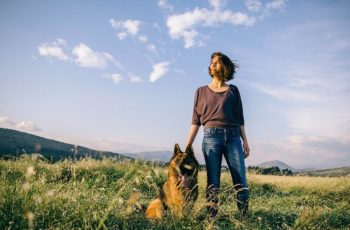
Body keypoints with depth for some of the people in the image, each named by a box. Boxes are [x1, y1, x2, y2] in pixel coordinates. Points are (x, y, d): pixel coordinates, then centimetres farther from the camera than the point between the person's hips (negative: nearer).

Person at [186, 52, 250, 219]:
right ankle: (211, 218, 3)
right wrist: (187, 146, 2)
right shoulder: (201, 91, 14)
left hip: (233, 137, 1)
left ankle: (244, 218, 3)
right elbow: (195, 121, 9)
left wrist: (245, 141, 4)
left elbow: (240, 119, 13)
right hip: (211, 136, 0)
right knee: (212, 182, -2)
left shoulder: (233, 90, 15)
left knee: (241, 181, -4)